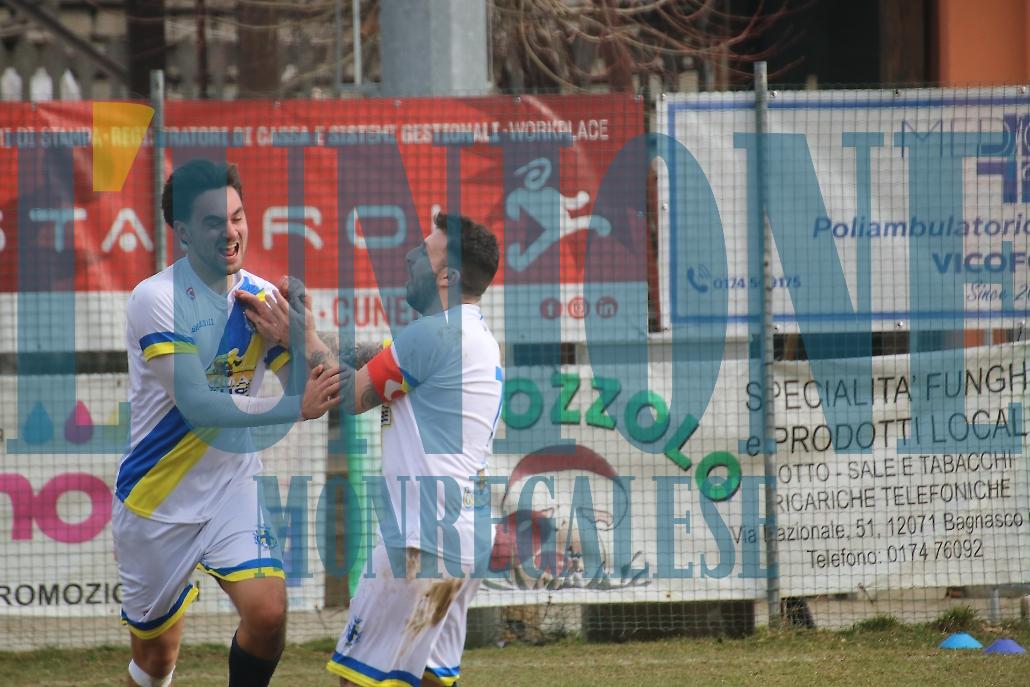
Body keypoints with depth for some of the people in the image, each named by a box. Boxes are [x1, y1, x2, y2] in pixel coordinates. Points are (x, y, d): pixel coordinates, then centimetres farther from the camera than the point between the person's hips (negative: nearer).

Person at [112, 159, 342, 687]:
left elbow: (305, 389, -2)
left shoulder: (260, 296, 0)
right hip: (158, 501, -3)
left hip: (232, 490, 3)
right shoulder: (156, 299, -16)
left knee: (268, 613, -19)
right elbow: (196, 404, -24)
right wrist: (295, 407, -30)